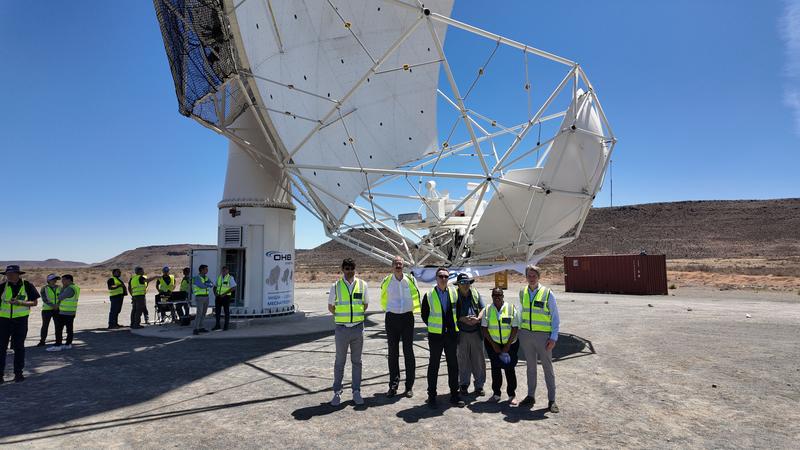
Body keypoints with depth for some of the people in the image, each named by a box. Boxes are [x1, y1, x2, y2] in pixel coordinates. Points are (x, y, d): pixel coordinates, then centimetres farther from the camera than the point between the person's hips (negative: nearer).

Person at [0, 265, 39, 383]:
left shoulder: (27, 286, -1)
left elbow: (35, 302, -1)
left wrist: (20, 303, -15)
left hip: (20, 320, -1)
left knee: (19, 346, 6)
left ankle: (18, 373, 15)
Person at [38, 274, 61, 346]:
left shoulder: (59, 288, 4)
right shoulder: (44, 288, -5)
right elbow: (44, 300, -13)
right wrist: (53, 306, -24)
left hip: (57, 310, 2)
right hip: (47, 309, -2)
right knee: (45, 326, 3)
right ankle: (42, 341, 14)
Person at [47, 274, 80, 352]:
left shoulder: (70, 289, -18)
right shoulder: (75, 287, 14)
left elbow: (60, 297, -12)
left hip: (65, 313, -10)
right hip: (71, 313, 10)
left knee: (59, 329, -4)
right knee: (69, 329, 11)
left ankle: (58, 345, -3)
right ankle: (68, 344, 16)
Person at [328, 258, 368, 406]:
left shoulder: (362, 284, 1)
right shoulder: (336, 286, -3)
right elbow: (331, 307, 7)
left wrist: (357, 316, 10)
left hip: (358, 328, 1)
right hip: (342, 328, -1)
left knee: (356, 361, 11)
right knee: (340, 362, 7)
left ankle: (356, 391, 21)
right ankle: (337, 392, 18)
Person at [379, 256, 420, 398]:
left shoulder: (410, 279, -1)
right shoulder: (386, 281, -1)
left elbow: (416, 296, 14)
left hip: (407, 317, 0)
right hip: (391, 318, 0)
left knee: (408, 352, 2)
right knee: (393, 353, 6)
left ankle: (409, 386, 10)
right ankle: (393, 385, 14)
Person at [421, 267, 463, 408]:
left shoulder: (454, 292, 2)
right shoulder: (429, 295, -6)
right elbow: (424, 315, 3)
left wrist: (455, 326, 9)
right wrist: (434, 327, 4)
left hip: (451, 334, 3)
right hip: (435, 335, -3)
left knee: (453, 364, 9)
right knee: (433, 365, 5)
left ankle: (454, 394, 21)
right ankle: (431, 396, 15)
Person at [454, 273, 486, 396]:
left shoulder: (475, 294, 7)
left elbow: (482, 308, 8)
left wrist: (477, 319, -11)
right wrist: (463, 319, -19)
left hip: (476, 332, 2)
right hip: (461, 333, -2)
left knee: (479, 359, 6)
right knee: (463, 360, 7)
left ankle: (479, 385, 18)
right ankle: (463, 384, 22)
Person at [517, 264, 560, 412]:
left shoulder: (547, 293, -8)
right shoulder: (522, 293, 5)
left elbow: (555, 317, -5)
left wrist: (553, 338, -10)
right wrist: (520, 331, 12)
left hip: (543, 335, -4)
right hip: (525, 334, 4)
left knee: (547, 367, 3)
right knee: (530, 366, 13)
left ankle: (551, 400, 12)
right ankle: (531, 396, 24)